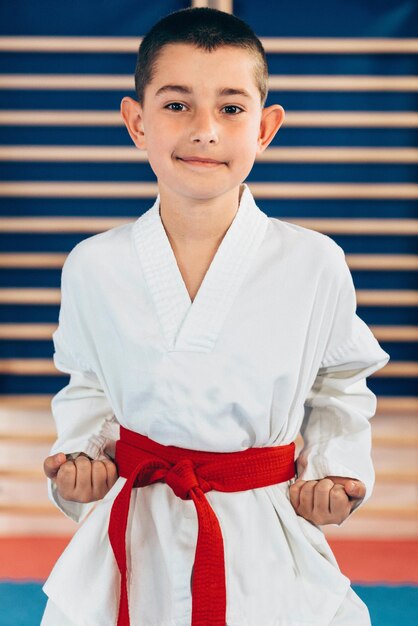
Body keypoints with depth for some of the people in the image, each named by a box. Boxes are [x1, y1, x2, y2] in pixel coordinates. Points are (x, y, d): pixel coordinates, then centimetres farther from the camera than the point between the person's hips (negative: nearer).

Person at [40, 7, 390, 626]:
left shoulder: (315, 264, -8)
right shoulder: (94, 267, -5)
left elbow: (340, 389, 7)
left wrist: (336, 469, -8)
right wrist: (80, 456, -6)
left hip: (265, 551, -1)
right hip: (133, 546, 1)